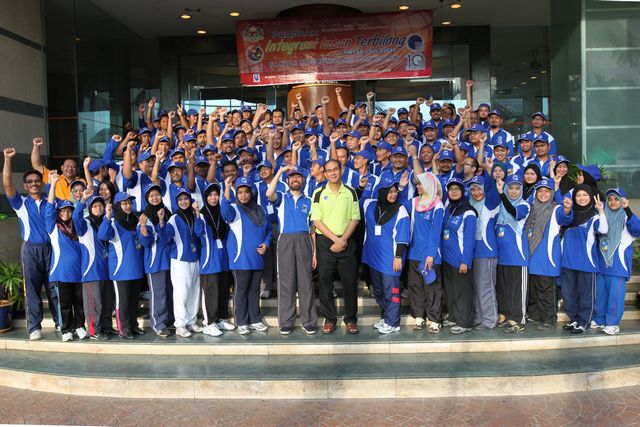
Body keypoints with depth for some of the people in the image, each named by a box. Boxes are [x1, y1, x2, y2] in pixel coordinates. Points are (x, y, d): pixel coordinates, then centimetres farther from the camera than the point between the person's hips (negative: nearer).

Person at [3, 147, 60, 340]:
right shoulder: (21, 203, 5)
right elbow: (7, 185, -9)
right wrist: (8, 159, -16)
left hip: (50, 248, 1)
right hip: (31, 250, -1)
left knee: (54, 288, 6)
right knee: (32, 289, 1)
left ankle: (60, 323, 15)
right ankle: (34, 328, 7)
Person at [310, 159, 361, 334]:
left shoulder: (350, 192, 6)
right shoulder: (319, 193, 3)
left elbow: (355, 218, 3)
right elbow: (317, 221, -3)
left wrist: (343, 239, -10)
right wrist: (335, 239, -12)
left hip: (347, 242, 1)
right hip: (325, 241, 0)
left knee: (350, 281, 2)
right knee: (325, 281, 3)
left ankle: (351, 319, 15)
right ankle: (329, 319, 15)